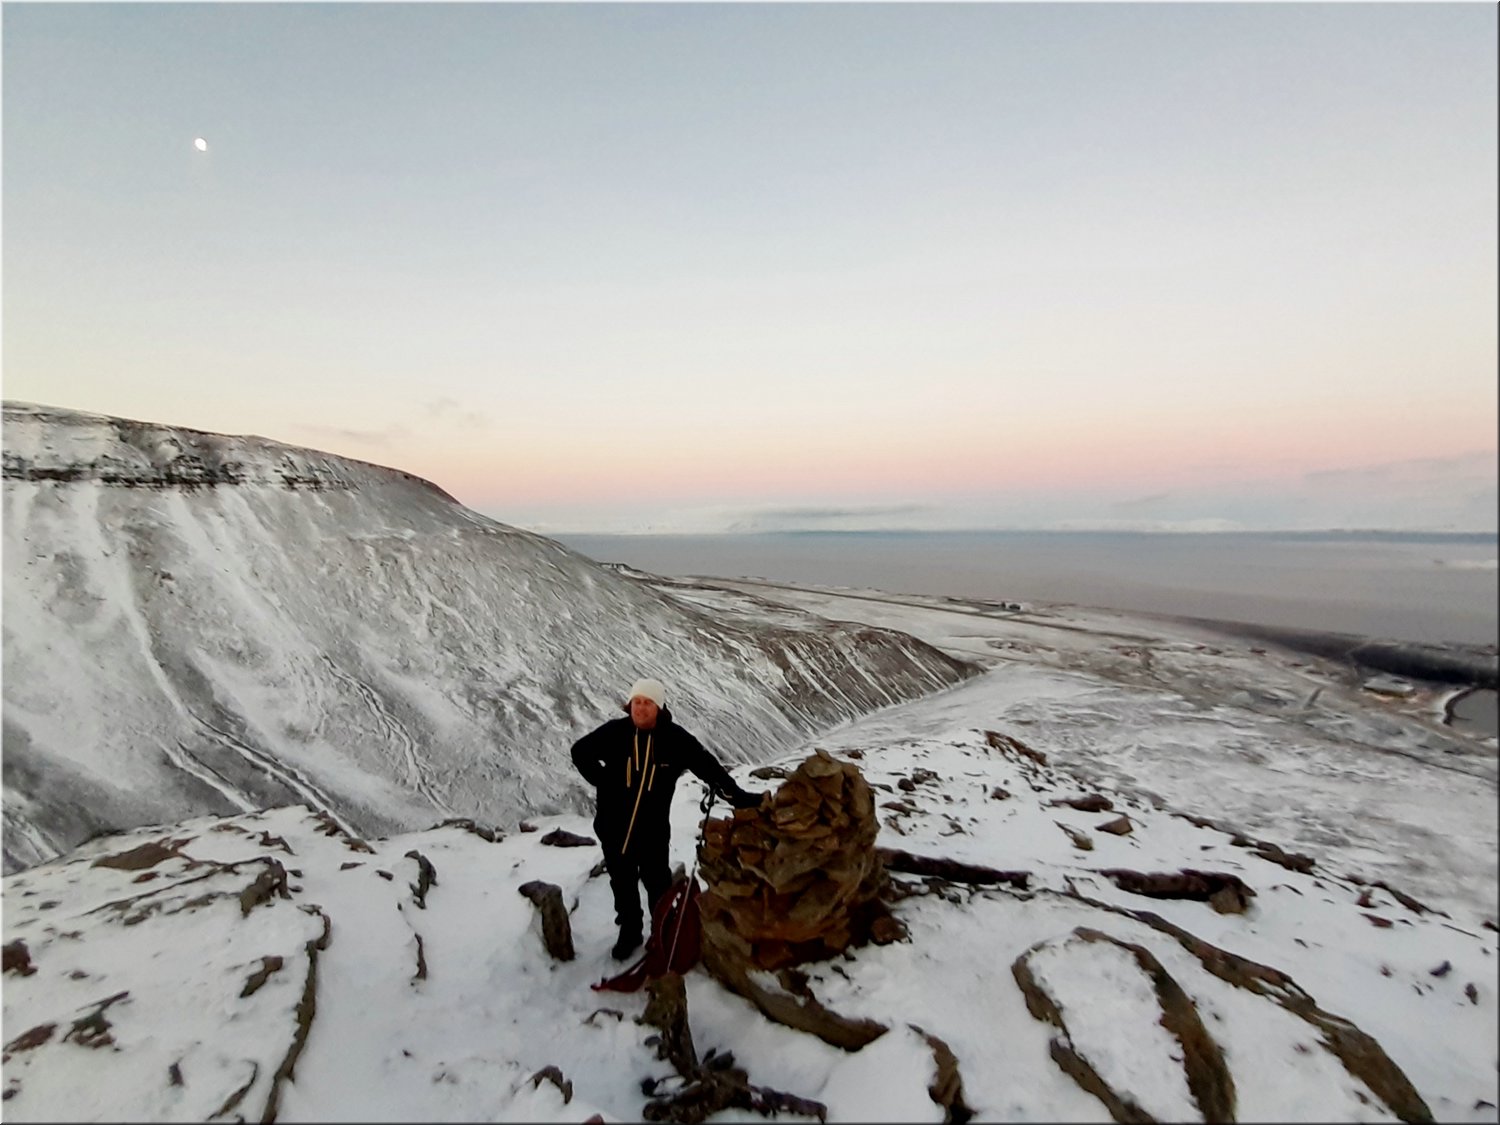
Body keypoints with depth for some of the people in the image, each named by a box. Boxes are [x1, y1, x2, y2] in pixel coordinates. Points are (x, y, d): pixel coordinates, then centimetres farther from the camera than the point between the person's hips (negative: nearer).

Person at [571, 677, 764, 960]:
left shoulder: (675, 738, -15)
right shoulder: (614, 731, -13)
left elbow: (709, 767, -9)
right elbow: (580, 752, 5)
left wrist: (739, 797, -11)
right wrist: (602, 782, -3)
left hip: (653, 828, -1)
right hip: (613, 826, 2)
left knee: (657, 883, 12)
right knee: (622, 883, 19)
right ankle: (629, 931, 40)